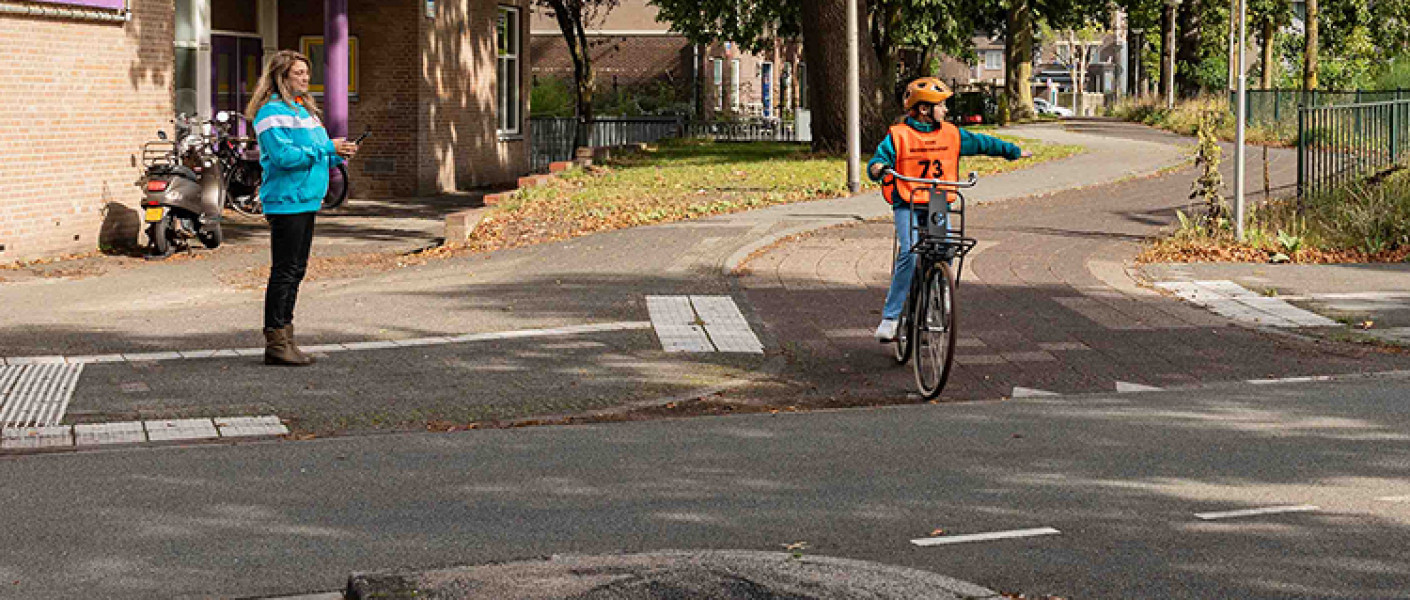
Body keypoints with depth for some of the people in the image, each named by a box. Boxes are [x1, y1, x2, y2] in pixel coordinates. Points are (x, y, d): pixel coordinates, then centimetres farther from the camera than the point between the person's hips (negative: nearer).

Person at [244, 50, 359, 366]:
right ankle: (276, 342, -4)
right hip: (285, 201, -9)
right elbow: (284, 155, -21)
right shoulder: (272, 112, -11)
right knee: (284, 271, -7)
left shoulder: (303, 109, 18)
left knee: (296, 270, 11)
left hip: (307, 200, 9)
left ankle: (284, 338, 17)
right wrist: (326, 149, -17)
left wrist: (336, 155, 3)